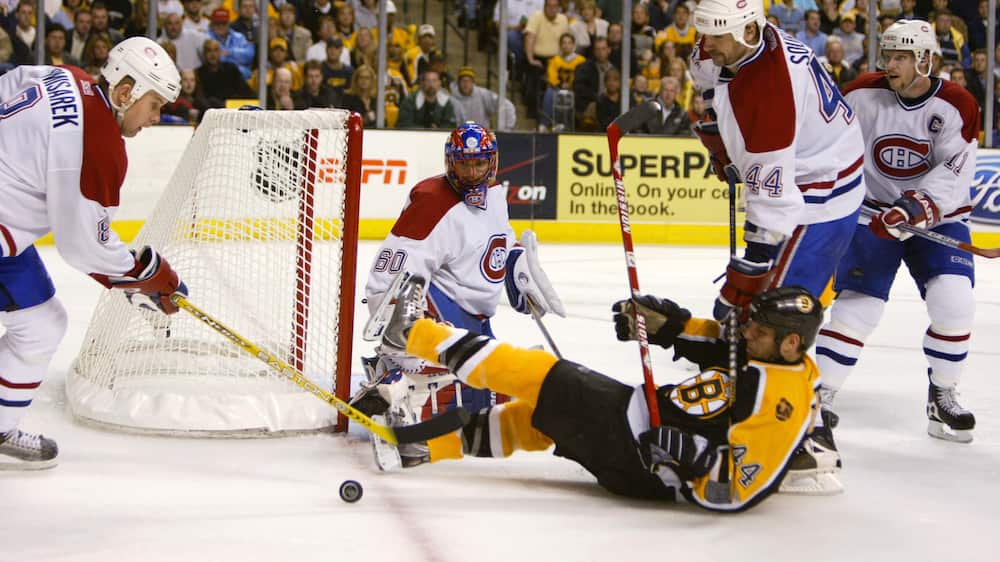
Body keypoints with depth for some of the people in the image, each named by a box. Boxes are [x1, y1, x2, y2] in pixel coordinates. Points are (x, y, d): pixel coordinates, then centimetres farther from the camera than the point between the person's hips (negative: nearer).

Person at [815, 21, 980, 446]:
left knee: (953, 302, -15)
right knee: (858, 302, -10)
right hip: (874, 213, 0)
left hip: (938, 217, 0)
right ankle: (820, 392, 1)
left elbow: (953, 175, -21)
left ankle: (942, 399, 4)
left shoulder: (956, 106, -13)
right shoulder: (862, 95, -9)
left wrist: (915, 209, -32)